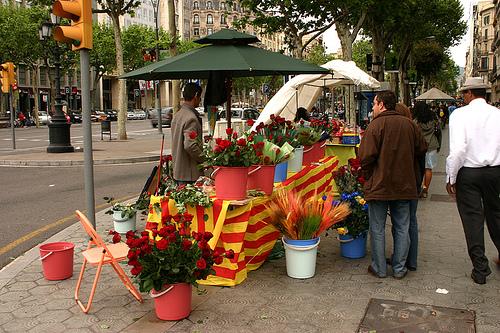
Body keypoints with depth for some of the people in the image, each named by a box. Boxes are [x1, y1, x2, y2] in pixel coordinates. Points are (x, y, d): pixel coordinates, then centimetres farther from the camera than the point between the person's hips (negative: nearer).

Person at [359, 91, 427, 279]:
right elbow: (422, 149, 11)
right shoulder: (409, 124, 3)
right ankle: (399, 269, 20)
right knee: (402, 228, 14)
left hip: (379, 185, -4)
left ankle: (379, 269, 15)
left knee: (378, 228, 8)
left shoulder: (376, 125, -14)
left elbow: (366, 156, -19)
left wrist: (368, 174, -2)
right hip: (404, 185, 5)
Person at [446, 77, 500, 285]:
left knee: (473, 219, 6)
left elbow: (458, 149, -19)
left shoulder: (460, 114, -12)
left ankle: (480, 270, 13)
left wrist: (451, 178, -10)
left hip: (468, 173, -3)